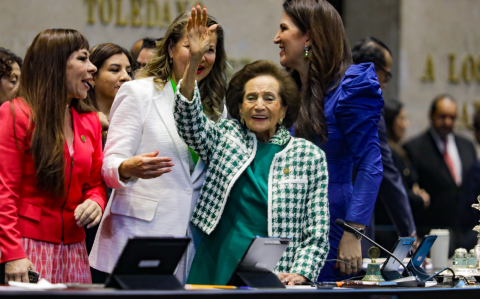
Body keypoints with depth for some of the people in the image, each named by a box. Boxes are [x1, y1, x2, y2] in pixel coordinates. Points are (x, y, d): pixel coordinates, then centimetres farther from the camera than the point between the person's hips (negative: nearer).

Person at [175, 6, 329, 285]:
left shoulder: (309, 155, 9)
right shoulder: (227, 137, 14)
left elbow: (317, 233, 7)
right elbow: (190, 121, -5)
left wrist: (300, 274, -9)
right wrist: (194, 60, -16)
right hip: (218, 271, 1)